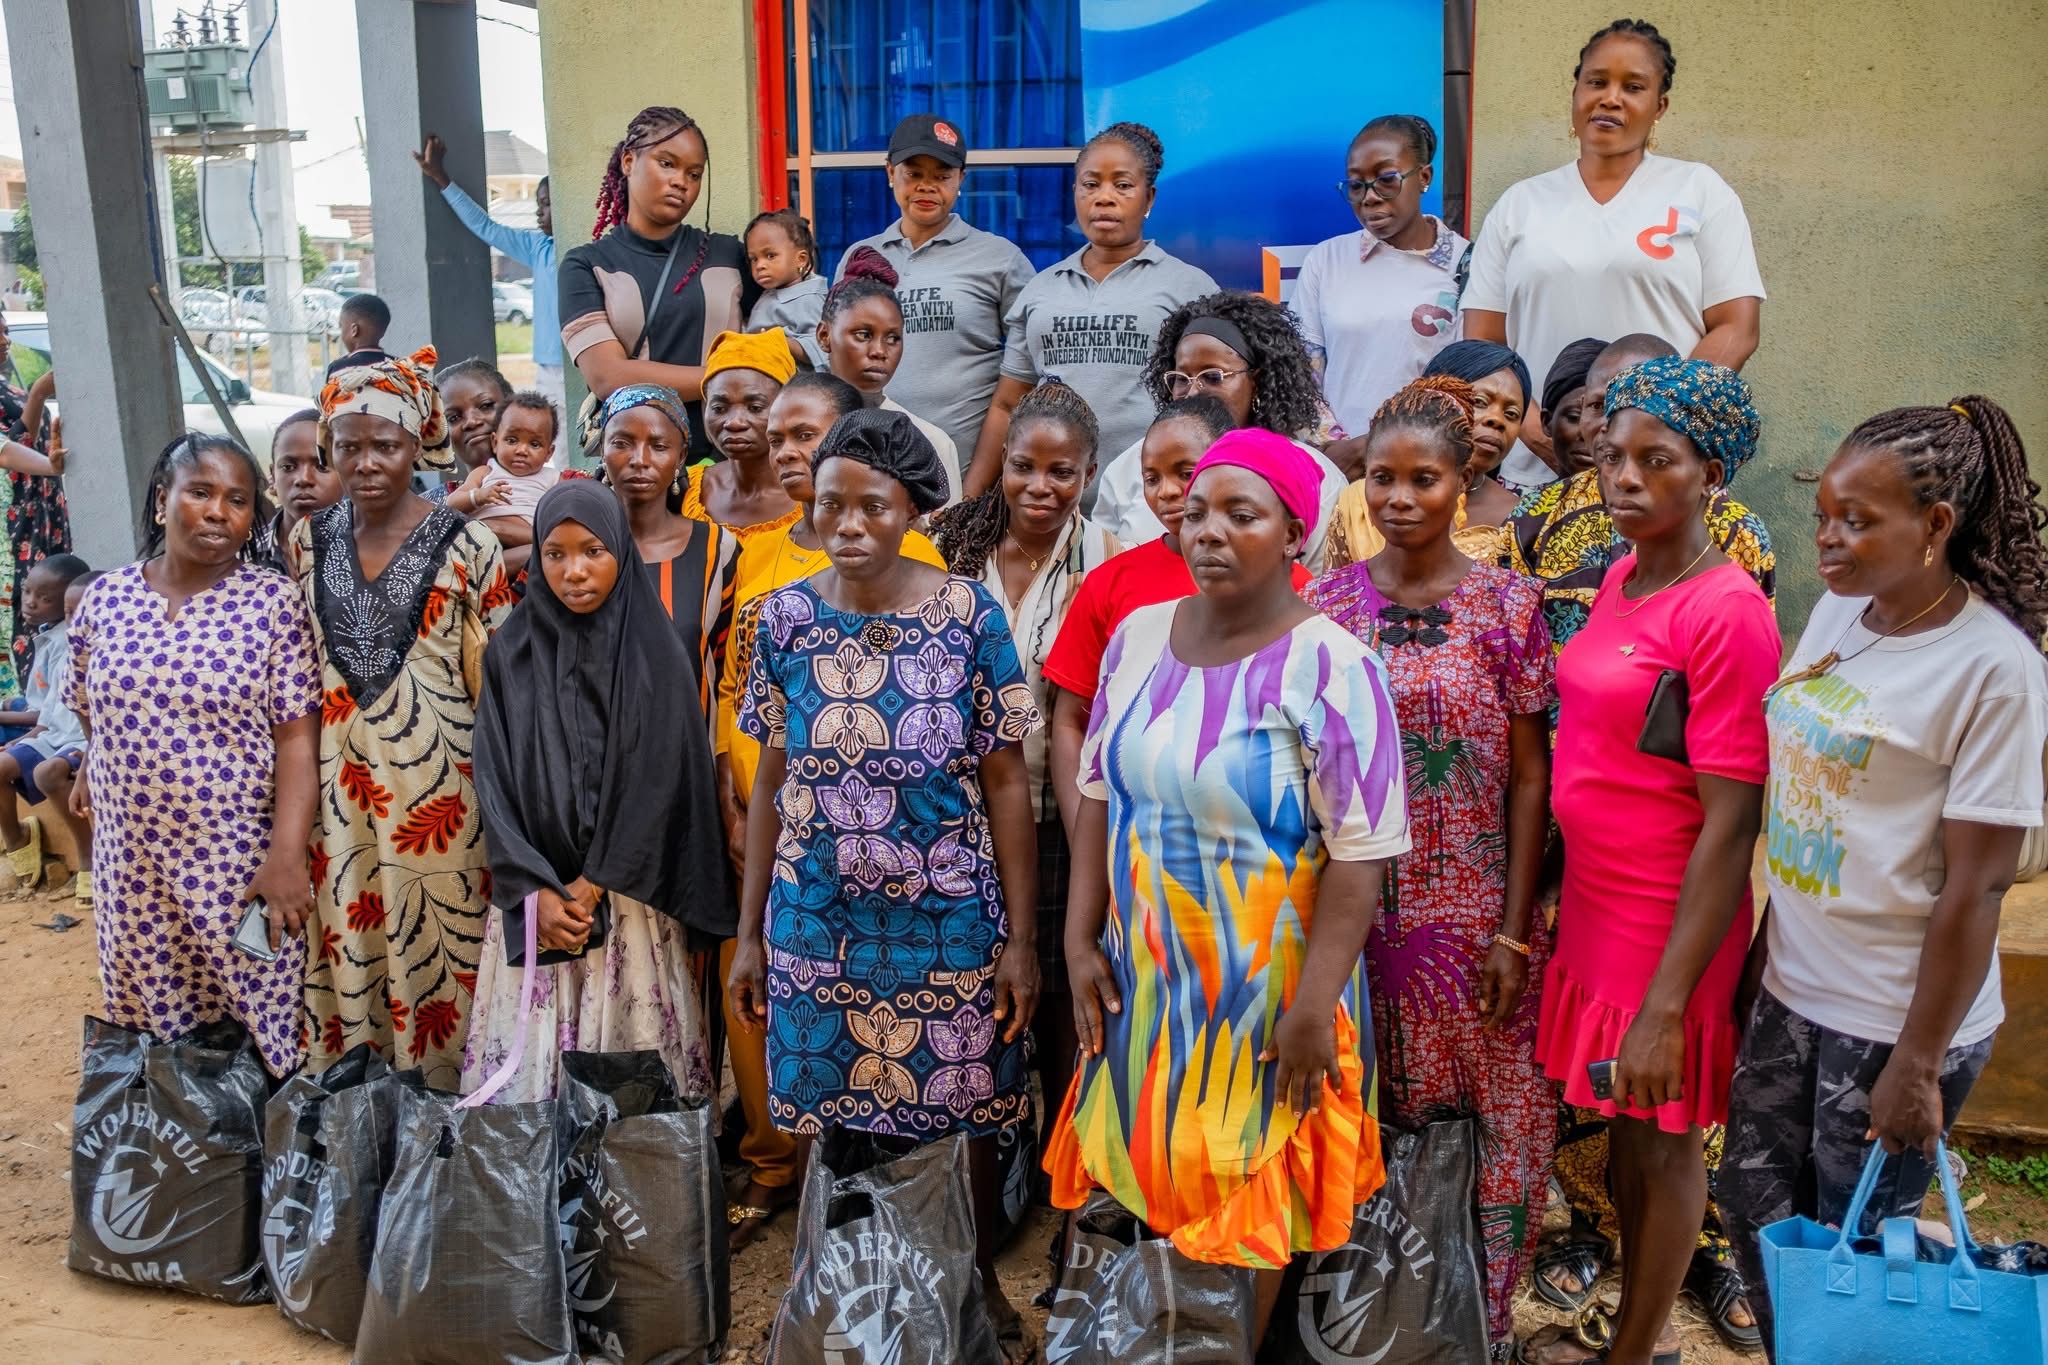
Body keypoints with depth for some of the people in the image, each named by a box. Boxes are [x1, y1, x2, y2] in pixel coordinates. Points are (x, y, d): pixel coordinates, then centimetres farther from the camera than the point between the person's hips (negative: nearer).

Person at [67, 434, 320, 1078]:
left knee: (258, 1021, 4)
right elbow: (93, 712, 18)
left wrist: (287, 855, -19)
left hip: (242, 857, -3)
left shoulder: (274, 602, -8)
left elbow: (297, 738, -12)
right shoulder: (104, 598, 3)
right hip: (131, 858, 3)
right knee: (150, 1020, 12)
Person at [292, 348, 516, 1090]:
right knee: (346, 934, 9)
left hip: (433, 782, -3)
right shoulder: (309, 541, 5)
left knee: (436, 935, 3)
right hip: (338, 784, 4)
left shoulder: (467, 545, -7)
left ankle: (441, 1074, 21)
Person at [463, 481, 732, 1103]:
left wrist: (591, 886, -10)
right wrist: (536, 891, -10)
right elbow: (495, 779, 0)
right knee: (527, 1053, 2)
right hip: (533, 894, 2)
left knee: (631, 1058, 1)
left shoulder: (658, 651, -4)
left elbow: (661, 779, -7)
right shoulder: (511, 651, 2)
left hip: (629, 894, -1)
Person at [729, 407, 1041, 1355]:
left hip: (950, 919, -2)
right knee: (836, 1115, 12)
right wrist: (749, 933, 5)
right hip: (817, 920, 2)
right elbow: (769, 783, 4)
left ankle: (983, 1277, 38)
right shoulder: (785, 618, -2)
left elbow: (1005, 781, -5)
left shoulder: (970, 615, -9)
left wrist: (1020, 936, -6)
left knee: (969, 1109, 12)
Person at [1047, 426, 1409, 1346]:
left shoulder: (1333, 667, -17)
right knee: (1161, 1181, 18)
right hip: (1145, 975, 5)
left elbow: (1360, 857, -17)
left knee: (1248, 1199, 14)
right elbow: (1099, 797, 6)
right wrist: (1080, 940, 3)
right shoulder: (1138, 636, 0)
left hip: (1266, 985, -4)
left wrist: (1313, 1004, -17)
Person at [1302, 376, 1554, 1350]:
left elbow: (1529, 779, -3)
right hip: (1354, 905, 2)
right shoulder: (1326, 602, 1)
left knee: (1497, 1113, 6)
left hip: (1475, 911, -1)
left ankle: (1489, 1315, 27)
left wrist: (1514, 930, -7)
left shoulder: (1507, 604, -4)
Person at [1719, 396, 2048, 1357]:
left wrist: (1918, 1064, -15)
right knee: (1757, 1207, 17)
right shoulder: (1836, 612, 2)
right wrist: (1766, 946, 11)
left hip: (1896, 1016, -6)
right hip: (1791, 989, 6)